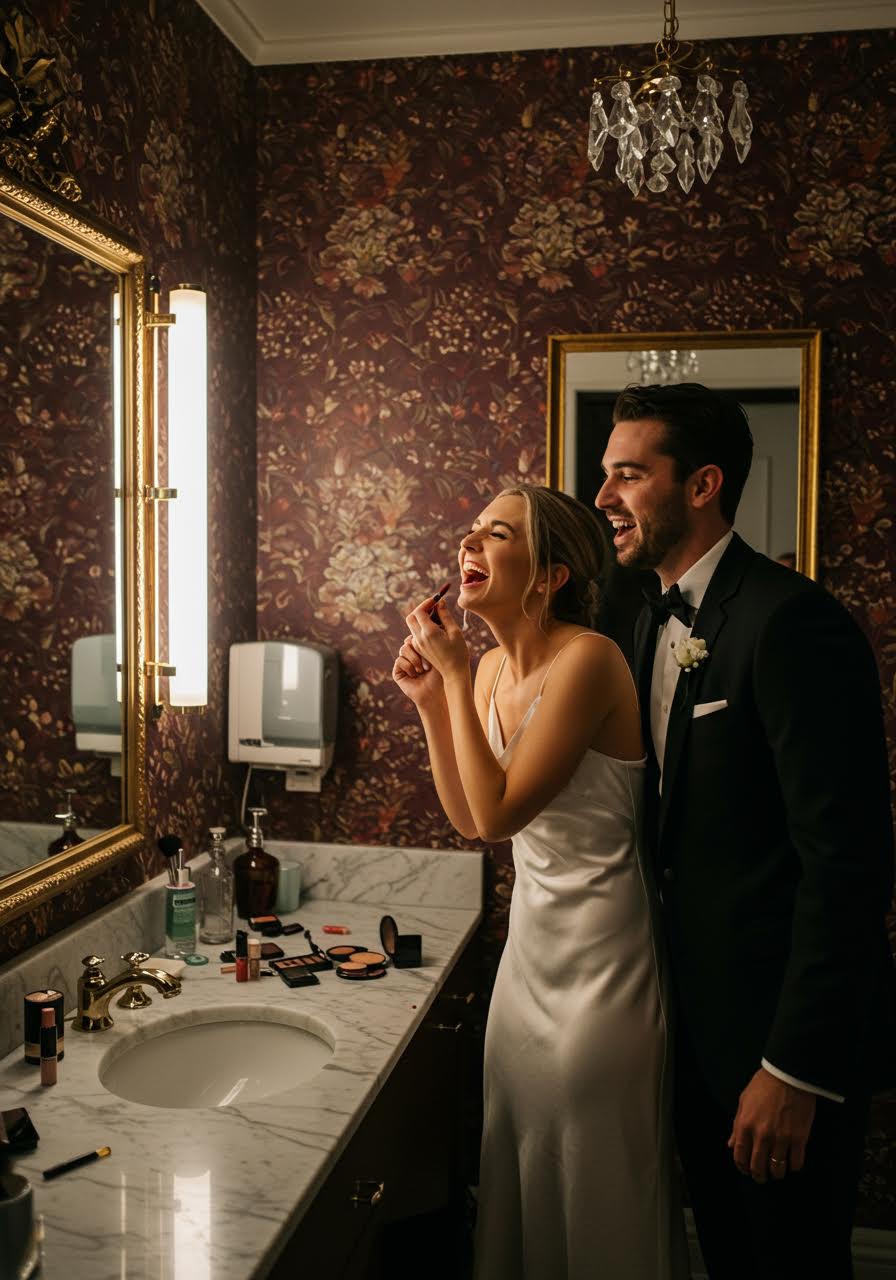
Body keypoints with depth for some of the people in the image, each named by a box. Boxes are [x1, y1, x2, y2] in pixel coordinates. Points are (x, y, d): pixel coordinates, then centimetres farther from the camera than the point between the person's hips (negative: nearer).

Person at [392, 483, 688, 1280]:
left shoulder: (588, 659, -22)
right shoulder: (494, 667, 3)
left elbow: (499, 812, -25)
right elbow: (469, 821, 8)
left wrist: (454, 674, -20)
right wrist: (430, 699, -1)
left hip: (600, 948, -8)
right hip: (531, 935, 8)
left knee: (594, 1186, 9)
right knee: (518, 1164, 21)